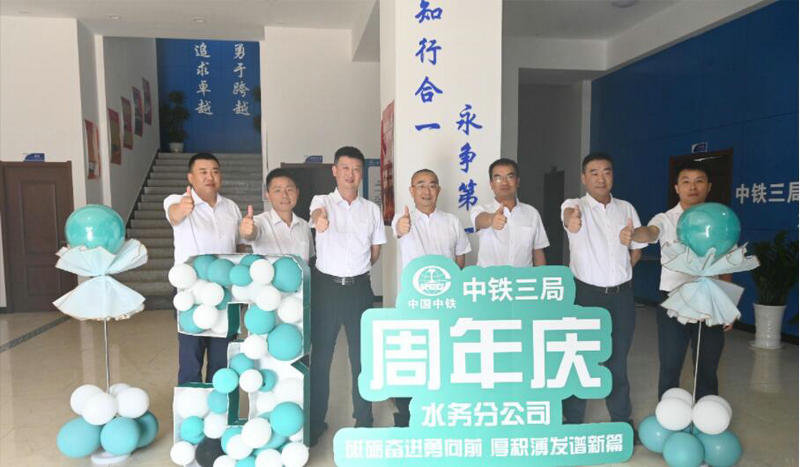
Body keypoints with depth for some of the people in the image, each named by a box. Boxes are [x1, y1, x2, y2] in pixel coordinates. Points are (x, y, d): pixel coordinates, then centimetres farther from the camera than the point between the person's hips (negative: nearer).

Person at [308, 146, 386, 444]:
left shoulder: (372, 209, 6)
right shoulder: (323, 201, -2)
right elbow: (316, 213, -29)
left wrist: (357, 269, 10)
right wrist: (319, 219, -50)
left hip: (359, 288, 2)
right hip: (326, 286, -2)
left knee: (362, 354, 10)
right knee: (320, 355, 7)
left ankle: (364, 419, 26)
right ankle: (316, 420, 22)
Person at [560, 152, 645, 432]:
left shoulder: (626, 209, 8)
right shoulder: (576, 205, -5)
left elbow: (637, 249, 18)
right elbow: (569, 212, -32)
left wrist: (620, 271, 4)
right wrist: (571, 219, -55)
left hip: (621, 294, 3)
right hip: (586, 293, -3)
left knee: (618, 359, 14)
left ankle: (622, 419, 31)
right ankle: (572, 421, 19)